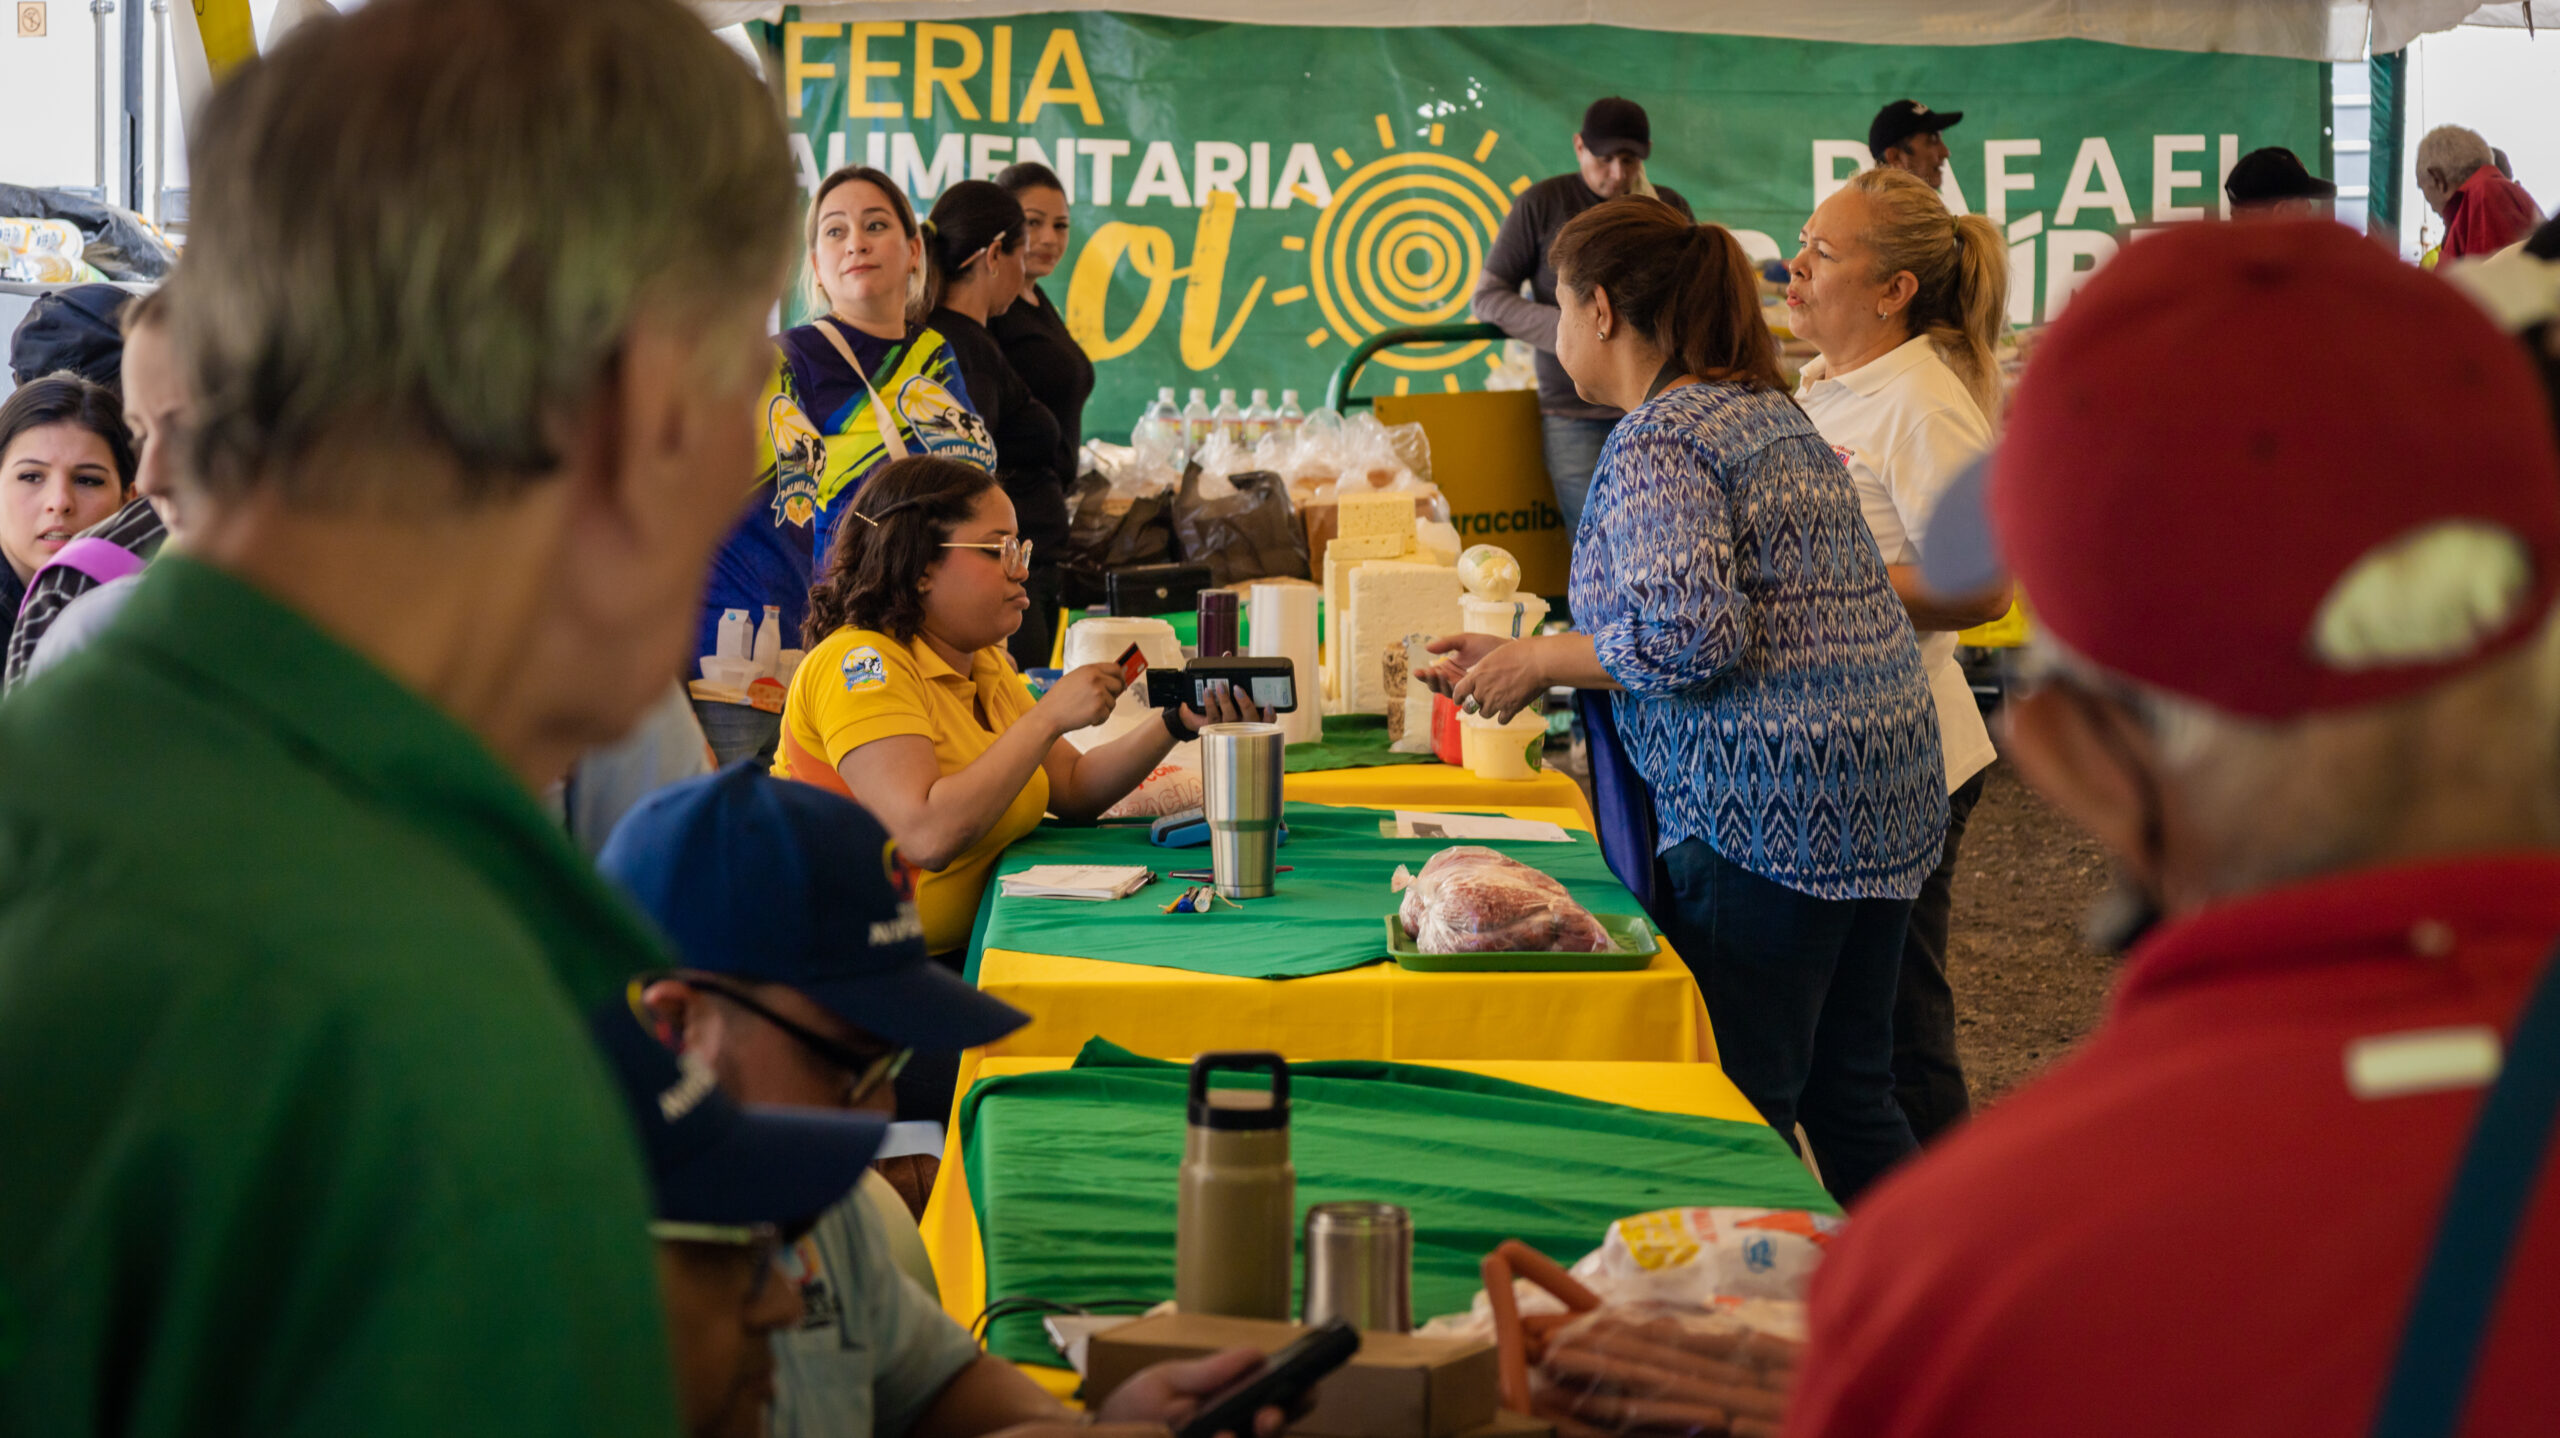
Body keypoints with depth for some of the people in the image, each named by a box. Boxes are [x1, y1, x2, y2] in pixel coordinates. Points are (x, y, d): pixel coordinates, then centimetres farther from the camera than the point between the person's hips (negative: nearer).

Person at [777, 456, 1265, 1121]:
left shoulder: (983, 666, 14)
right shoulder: (861, 665, -16)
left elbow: (1073, 791, 14)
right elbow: (929, 834, -28)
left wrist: (1176, 724, 0)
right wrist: (1049, 716, -23)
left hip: (947, 959, 9)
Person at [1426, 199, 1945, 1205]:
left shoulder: (1656, 443, -11)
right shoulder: (1767, 410, 17)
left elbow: (1693, 637, -23)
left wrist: (1538, 661, -8)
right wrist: (1535, 663, 21)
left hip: (1770, 807, -10)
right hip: (1884, 783, 10)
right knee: (1850, 1098, 16)